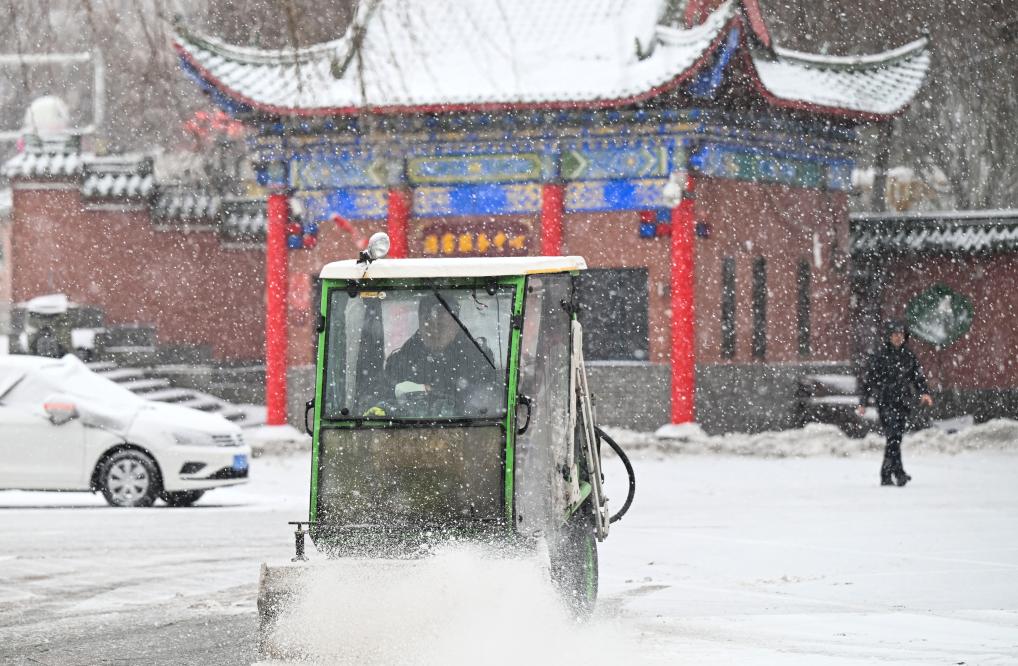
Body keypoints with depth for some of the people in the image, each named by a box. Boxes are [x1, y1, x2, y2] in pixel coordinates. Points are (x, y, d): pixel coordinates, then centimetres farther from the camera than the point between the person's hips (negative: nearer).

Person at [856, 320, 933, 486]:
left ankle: (886, 476, 14)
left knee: (896, 439, 6)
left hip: (903, 403, 4)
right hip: (885, 403, -4)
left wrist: (924, 392, -7)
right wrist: (863, 403, 1)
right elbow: (867, 380, 3)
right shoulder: (879, 356, 0)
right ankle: (899, 472, -23)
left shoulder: (909, 357, 12)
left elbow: (918, 377, 12)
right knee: (893, 436, -17)